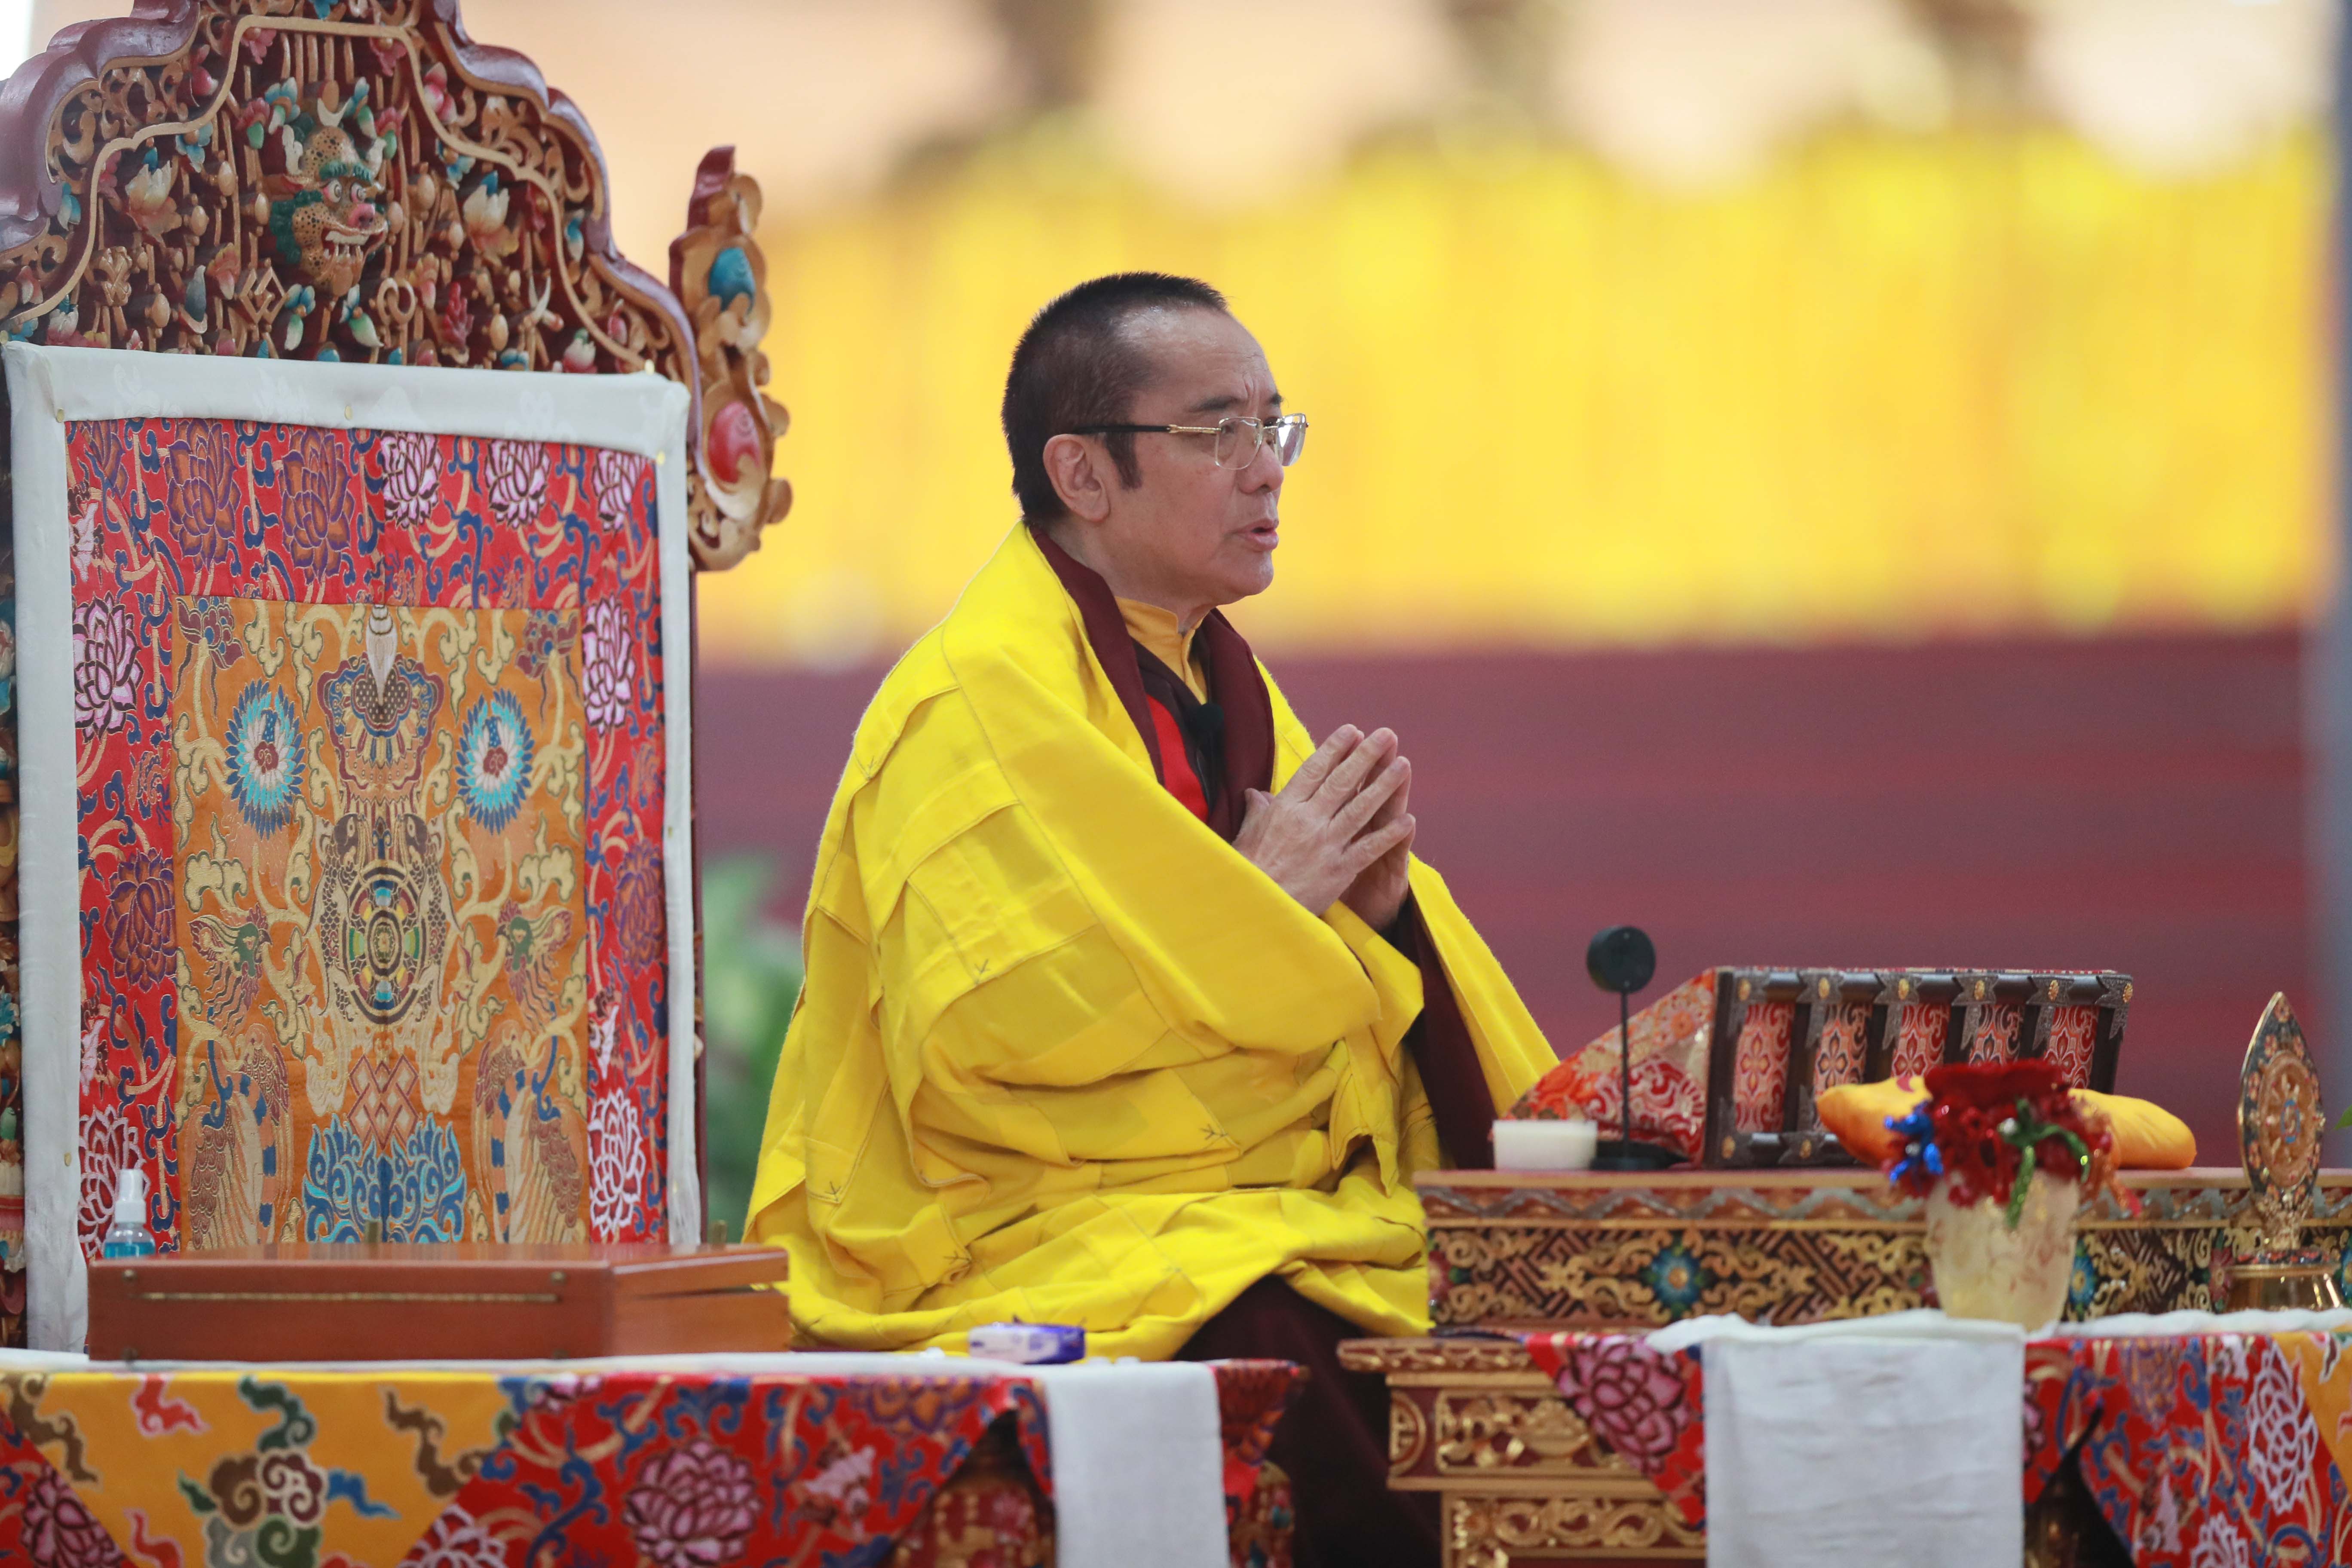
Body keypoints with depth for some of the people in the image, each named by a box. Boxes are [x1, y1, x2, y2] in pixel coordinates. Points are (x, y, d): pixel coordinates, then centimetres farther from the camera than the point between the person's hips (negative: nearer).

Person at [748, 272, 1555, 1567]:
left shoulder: (1218, 682, 18)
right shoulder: (976, 706, -8)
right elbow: (997, 1033, -19)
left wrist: (1376, 900, 0)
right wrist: (1259, 893, -10)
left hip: (1264, 1209, 8)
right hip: (1031, 1247, -8)